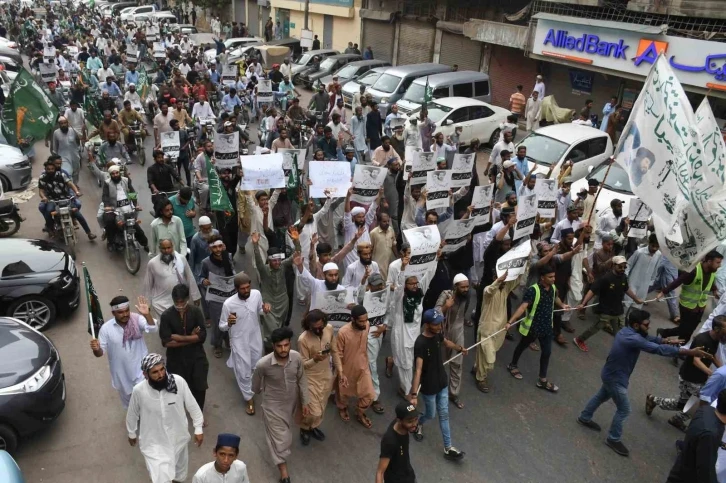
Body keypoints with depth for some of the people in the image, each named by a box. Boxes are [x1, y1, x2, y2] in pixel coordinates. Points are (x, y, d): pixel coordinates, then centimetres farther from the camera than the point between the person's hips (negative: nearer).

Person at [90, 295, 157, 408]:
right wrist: (96, 349, -34)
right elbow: (101, 352, -10)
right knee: (127, 401, 26)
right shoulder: (106, 328, -16)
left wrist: (147, 314, -53)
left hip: (140, 369, -2)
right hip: (122, 374, 2)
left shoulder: (137, 319, -19)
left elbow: (153, 329, -35)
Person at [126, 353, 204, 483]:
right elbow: (132, 414, -3)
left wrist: (198, 428, -2)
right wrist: (132, 433, 12)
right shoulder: (139, 390, -24)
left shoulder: (179, 382, -24)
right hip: (154, 442, -2)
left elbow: (192, 406, -9)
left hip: (178, 437, 2)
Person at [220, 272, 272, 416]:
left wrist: (265, 310, -17)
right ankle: (249, 398, 33)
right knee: (244, 372, 8)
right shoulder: (229, 304, -25)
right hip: (239, 342, -4)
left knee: (256, 368, 23)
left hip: (256, 339, 4)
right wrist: (229, 323, -36)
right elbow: (221, 327, -13)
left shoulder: (257, 294, -15)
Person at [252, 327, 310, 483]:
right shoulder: (263, 364, -33)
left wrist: (305, 402, 0)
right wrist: (264, 392, 9)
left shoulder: (296, 357, -23)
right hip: (273, 405, -4)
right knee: (280, 440, 4)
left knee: (285, 428, 31)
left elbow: (302, 380, -6)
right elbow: (256, 385, -10)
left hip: (291, 401, 4)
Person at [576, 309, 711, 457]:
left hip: (610, 374, 10)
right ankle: (613, 439, 21)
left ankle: (584, 417, 47)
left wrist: (668, 341, -4)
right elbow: (658, 349, -35)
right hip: (615, 379, -10)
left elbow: (649, 338, 10)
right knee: (624, 410, 5)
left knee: (602, 396, 29)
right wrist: (690, 352, -32)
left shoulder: (627, 331, -3)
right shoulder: (633, 339, -33)